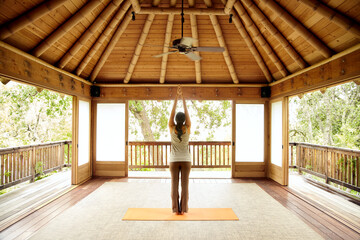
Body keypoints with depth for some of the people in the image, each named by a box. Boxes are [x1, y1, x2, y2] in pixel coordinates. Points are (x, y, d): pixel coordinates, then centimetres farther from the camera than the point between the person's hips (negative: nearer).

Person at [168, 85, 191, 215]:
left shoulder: (172, 128, -11)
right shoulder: (187, 128, -11)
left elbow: (172, 112, -8)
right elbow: (187, 112, -7)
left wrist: (176, 97, -7)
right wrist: (183, 97, -5)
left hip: (174, 160, 0)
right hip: (186, 160, 0)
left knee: (174, 184, 6)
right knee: (185, 185, 5)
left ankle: (176, 208, 9)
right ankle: (183, 209, 10)